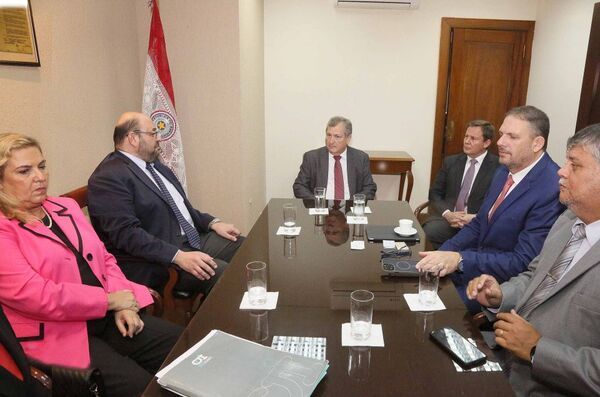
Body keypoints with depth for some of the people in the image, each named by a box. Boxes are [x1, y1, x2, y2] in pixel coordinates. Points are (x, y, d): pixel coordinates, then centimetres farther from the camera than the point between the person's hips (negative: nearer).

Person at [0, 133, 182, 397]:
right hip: (56, 335, -6)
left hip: (107, 318, 7)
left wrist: (121, 306, -3)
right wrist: (111, 300, -12)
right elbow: (32, 295, -19)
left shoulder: (66, 207, 13)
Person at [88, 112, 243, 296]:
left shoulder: (152, 163, 15)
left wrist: (213, 223, 7)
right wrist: (179, 256, -29)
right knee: (221, 274, -27)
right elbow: (126, 233, -22)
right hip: (155, 260, -9)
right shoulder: (109, 177, -13)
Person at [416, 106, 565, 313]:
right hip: (476, 264, 7)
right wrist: (441, 256, -5)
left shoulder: (552, 190, -22)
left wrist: (459, 260, -31)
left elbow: (523, 263, -24)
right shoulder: (505, 171, 5)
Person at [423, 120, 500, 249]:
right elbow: (434, 193, 12)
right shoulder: (451, 161, 13)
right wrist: (447, 213, -7)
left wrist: (475, 218, -16)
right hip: (448, 218, 3)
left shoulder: (498, 167, 0)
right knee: (424, 233, -27)